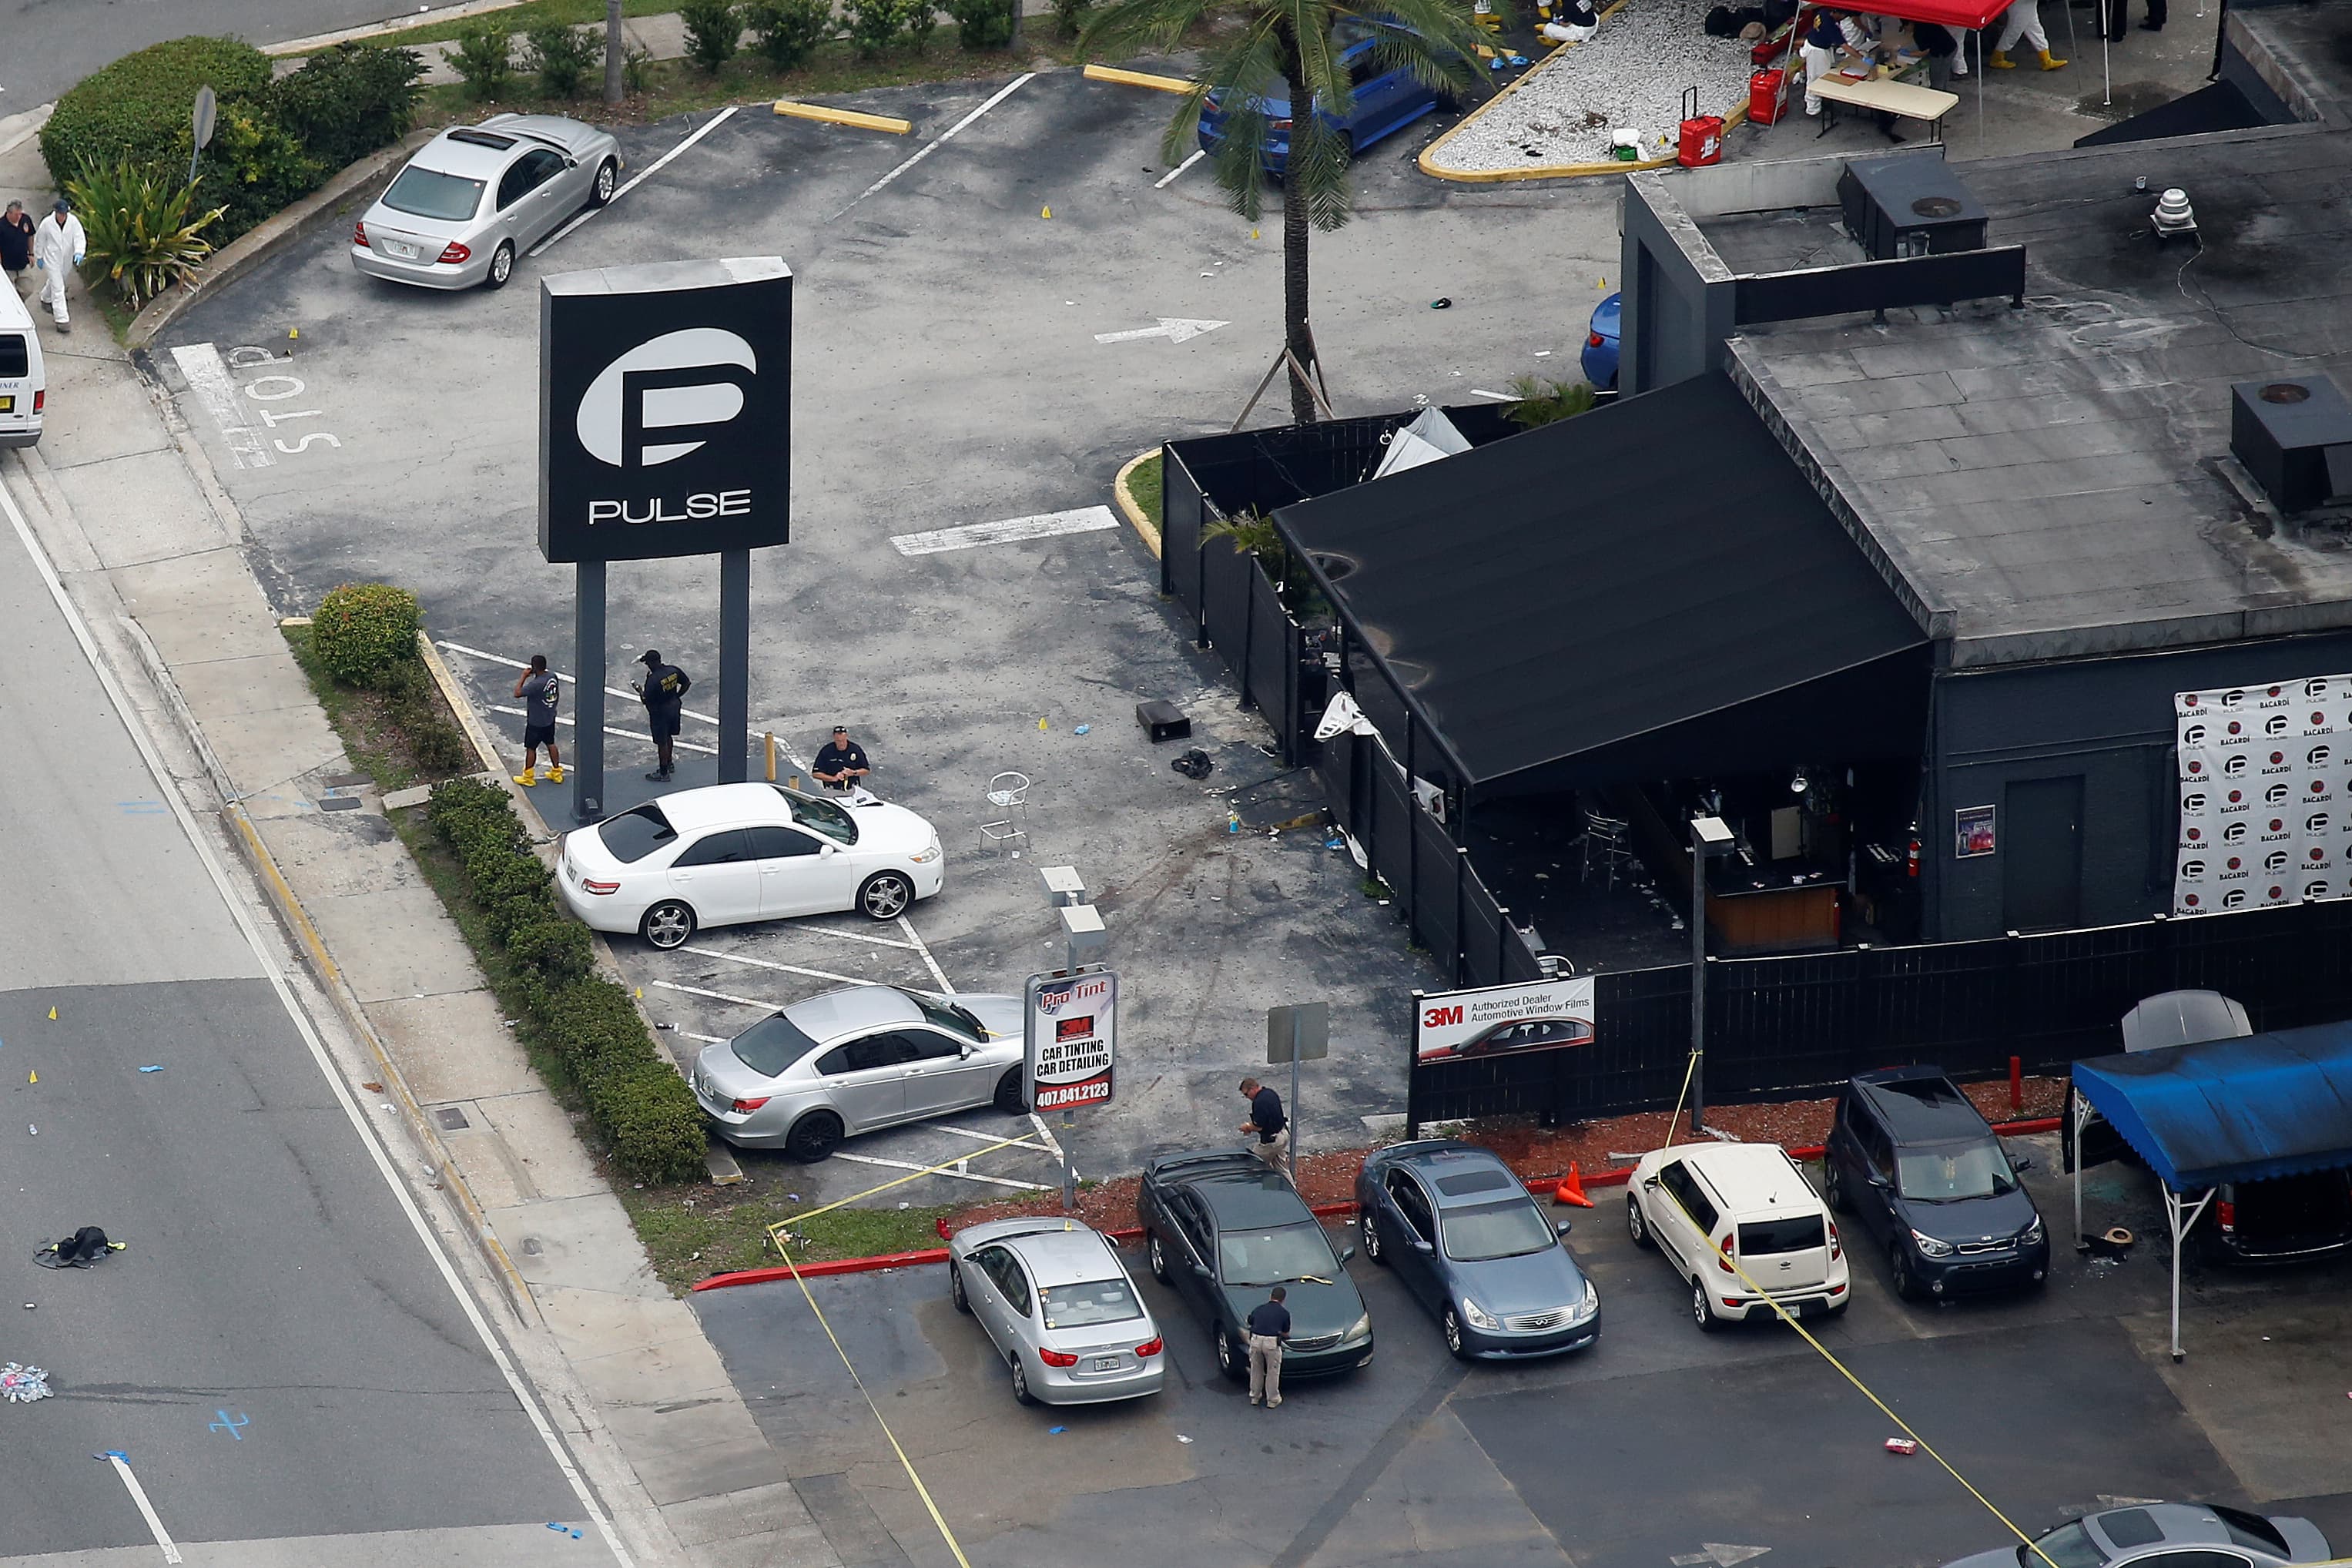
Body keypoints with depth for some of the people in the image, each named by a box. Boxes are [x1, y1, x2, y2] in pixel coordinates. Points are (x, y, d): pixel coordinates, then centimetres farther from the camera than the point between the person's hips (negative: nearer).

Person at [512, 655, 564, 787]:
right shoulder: (552, 676, -9)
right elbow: (557, 694, 6)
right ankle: (557, 773, 33)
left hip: (536, 722, -7)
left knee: (531, 748, 10)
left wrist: (524, 676, -19)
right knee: (551, 744, 22)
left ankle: (528, 778, 23)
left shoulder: (536, 684, -33)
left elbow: (517, 693, -28)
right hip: (550, 719, 7)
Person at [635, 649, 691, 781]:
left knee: (662, 742, 8)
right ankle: (669, 764, 45)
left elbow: (646, 700, -25)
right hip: (674, 707, 7)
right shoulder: (673, 670, -8)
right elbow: (687, 683, 4)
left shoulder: (652, 680, -29)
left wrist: (640, 691, -6)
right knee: (668, 737, 27)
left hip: (660, 713, -7)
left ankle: (664, 774, 20)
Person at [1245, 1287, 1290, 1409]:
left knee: (1256, 1370, 20)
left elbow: (1250, 1324, 27)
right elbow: (1286, 1334, 14)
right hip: (1272, 1343, -3)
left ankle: (1254, 1396, 31)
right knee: (1273, 1372, 12)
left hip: (1256, 1340, 3)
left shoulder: (1258, 1309, 13)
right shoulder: (1284, 1313, 5)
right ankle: (1272, 1400, 19)